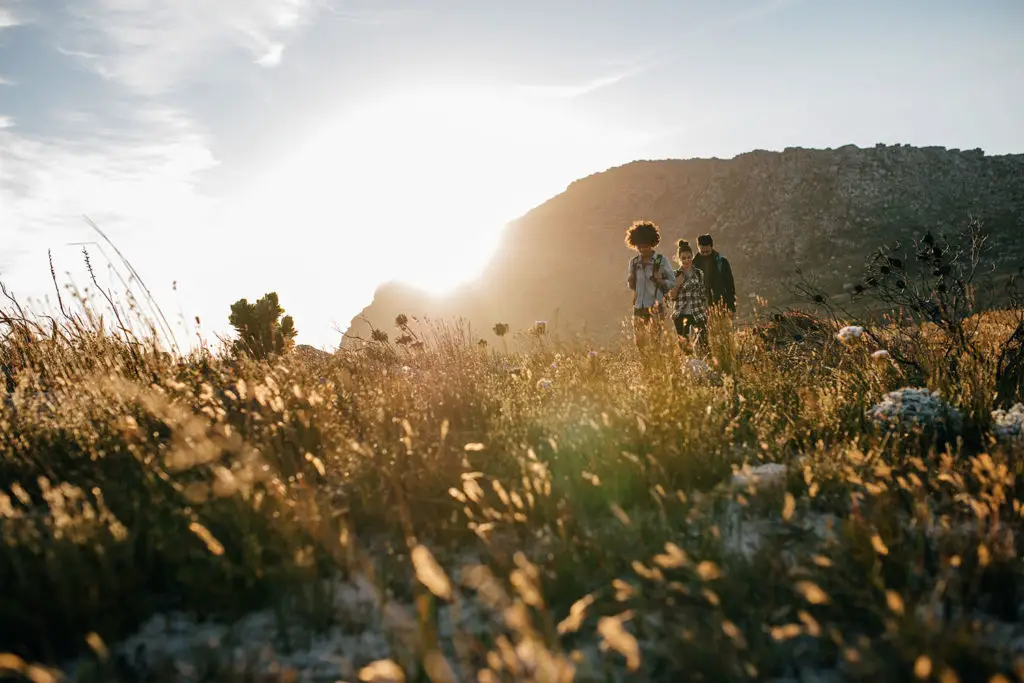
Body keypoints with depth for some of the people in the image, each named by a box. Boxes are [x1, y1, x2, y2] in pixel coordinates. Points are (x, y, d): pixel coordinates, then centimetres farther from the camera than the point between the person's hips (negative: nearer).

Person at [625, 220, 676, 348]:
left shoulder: (661, 261, -3)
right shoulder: (634, 262, 10)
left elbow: (672, 282, 0)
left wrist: (659, 281, -18)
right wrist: (631, 281, -5)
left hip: (656, 307, -4)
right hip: (639, 307, 4)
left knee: (655, 341, -5)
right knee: (639, 342, 5)